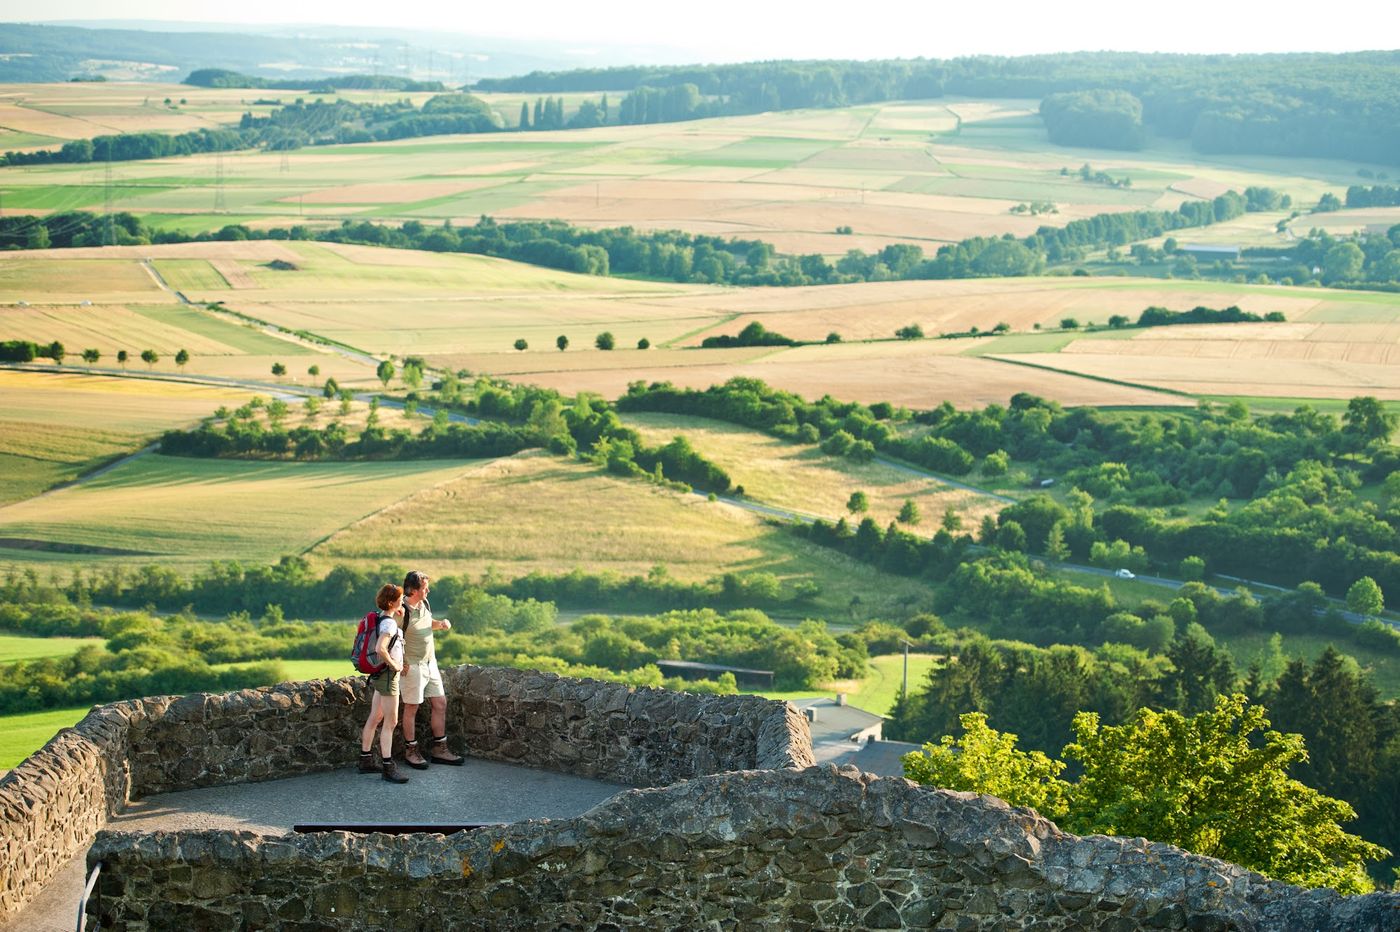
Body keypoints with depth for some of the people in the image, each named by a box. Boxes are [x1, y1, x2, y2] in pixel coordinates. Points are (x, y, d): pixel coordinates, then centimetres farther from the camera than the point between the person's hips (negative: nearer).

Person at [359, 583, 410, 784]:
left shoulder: (381, 618, 8)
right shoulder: (389, 623, -20)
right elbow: (380, 649, -33)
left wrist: (401, 618, 9)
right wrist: (394, 665, -18)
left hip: (378, 674, 9)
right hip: (387, 675, -9)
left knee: (375, 718, 16)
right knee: (390, 722, -6)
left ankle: (366, 761, 23)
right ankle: (388, 767, -4)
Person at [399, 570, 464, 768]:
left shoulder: (424, 603, 5)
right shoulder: (403, 611, -21)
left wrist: (441, 624, 3)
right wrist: (401, 663, -21)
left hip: (430, 663, 8)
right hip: (413, 665, -8)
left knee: (440, 703, 10)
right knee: (412, 707, 2)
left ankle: (439, 749, 18)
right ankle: (411, 751, 14)